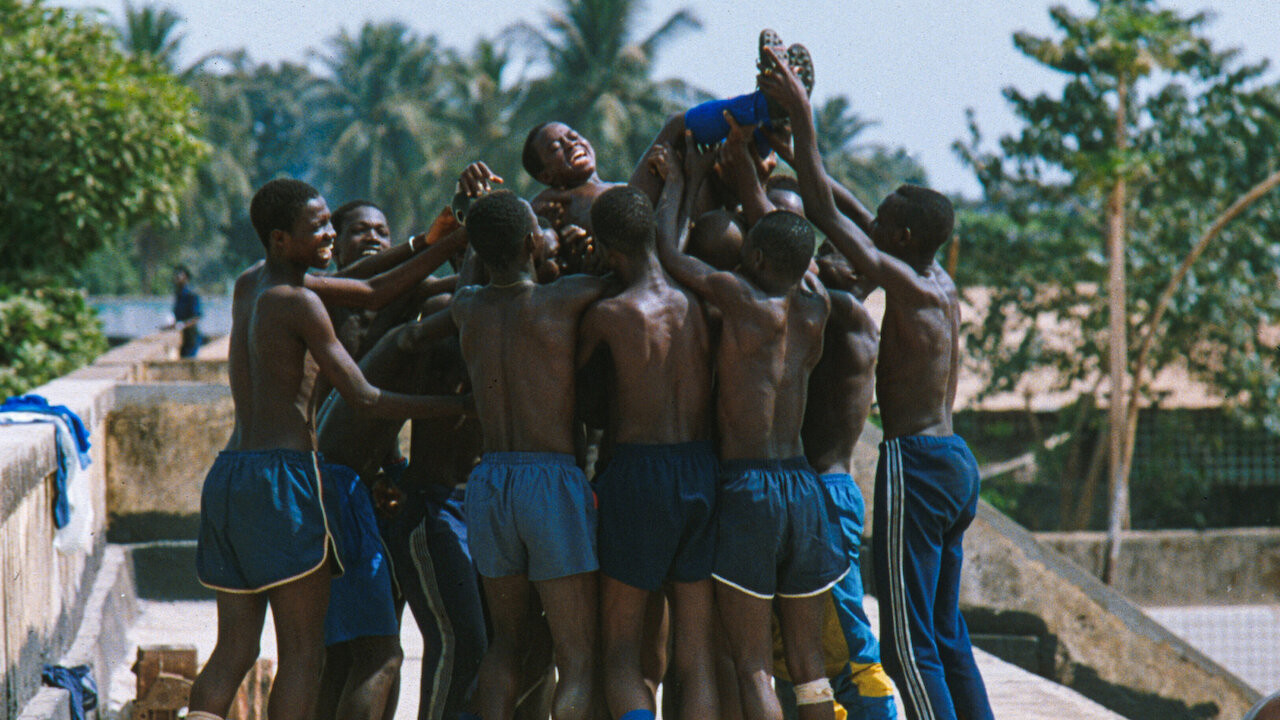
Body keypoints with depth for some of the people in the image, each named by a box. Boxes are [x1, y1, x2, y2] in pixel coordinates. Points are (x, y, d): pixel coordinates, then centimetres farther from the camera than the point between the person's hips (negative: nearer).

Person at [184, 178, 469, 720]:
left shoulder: (247, 286, 15)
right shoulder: (299, 304, -9)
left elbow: (365, 290, 19)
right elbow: (363, 398, -8)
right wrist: (463, 406, -2)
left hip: (228, 473, 8)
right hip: (281, 475, -8)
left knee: (234, 650, 9)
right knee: (303, 652, -3)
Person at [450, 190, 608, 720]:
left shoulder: (467, 308, 5)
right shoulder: (562, 301, -8)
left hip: (487, 482, 5)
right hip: (553, 481, -5)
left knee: (506, 643, 20)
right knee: (578, 661, -1)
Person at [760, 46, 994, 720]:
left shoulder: (906, 286, -14)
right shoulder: (941, 284, 11)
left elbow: (827, 214, -15)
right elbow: (847, 217, 21)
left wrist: (802, 116, -11)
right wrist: (791, 144, 22)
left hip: (916, 463, -9)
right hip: (955, 463, 9)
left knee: (909, 641, -7)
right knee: (946, 634, 15)